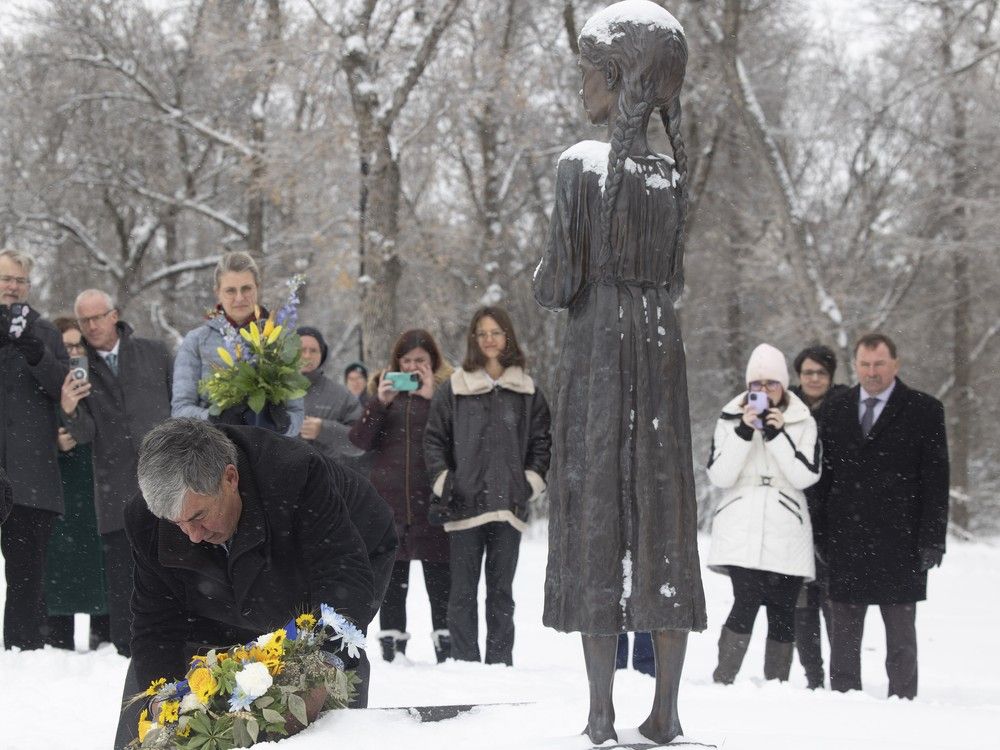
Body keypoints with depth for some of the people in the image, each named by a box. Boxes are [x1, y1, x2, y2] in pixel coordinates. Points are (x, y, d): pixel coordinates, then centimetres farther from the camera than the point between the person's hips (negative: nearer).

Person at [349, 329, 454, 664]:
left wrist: (430, 398, -17)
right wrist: (380, 402, -8)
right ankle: (391, 646, 14)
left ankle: (446, 646, 1)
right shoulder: (386, 388, 13)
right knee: (393, 580, 9)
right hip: (389, 500, 3)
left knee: (439, 579, -2)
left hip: (431, 498, -3)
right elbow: (359, 440, 4)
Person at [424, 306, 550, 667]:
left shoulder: (527, 391, 9)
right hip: (463, 504, -1)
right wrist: (442, 482, -5)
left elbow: (542, 440, 13)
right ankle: (464, 662, 2)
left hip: (509, 503, 1)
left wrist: (532, 480, 1)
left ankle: (500, 663, 8)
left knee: (501, 590, 5)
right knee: (463, 591, -1)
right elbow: (434, 439, 5)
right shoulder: (453, 388, 5)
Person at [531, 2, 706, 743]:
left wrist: (544, 284, 13)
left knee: (595, 515, -1)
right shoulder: (674, 173, 6)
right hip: (662, 348, 4)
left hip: (595, 349, -4)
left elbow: (560, 280, -9)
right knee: (663, 515, 6)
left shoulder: (582, 165, -9)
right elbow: (675, 281, 11)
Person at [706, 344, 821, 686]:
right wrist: (744, 432, -10)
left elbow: (805, 476, -3)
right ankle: (722, 681, -15)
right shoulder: (730, 420, 9)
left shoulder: (803, 423, 9)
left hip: (786, 532, 2)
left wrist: (777, 435, -10)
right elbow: (719, 475, -2)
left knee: (782, 610, 1)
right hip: (741, 528, -2)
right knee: (747, 600, -18)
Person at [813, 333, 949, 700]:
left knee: (900, 632, 2)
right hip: (845, 540, 3)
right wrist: (821, 533, 4)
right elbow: (825, 476, 11)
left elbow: (936, 480, -3)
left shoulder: (924, 410, 0)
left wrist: (932, 539, -9)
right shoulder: (837, 410, 11)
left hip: (897, 541, -3)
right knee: (844, 629, 7)